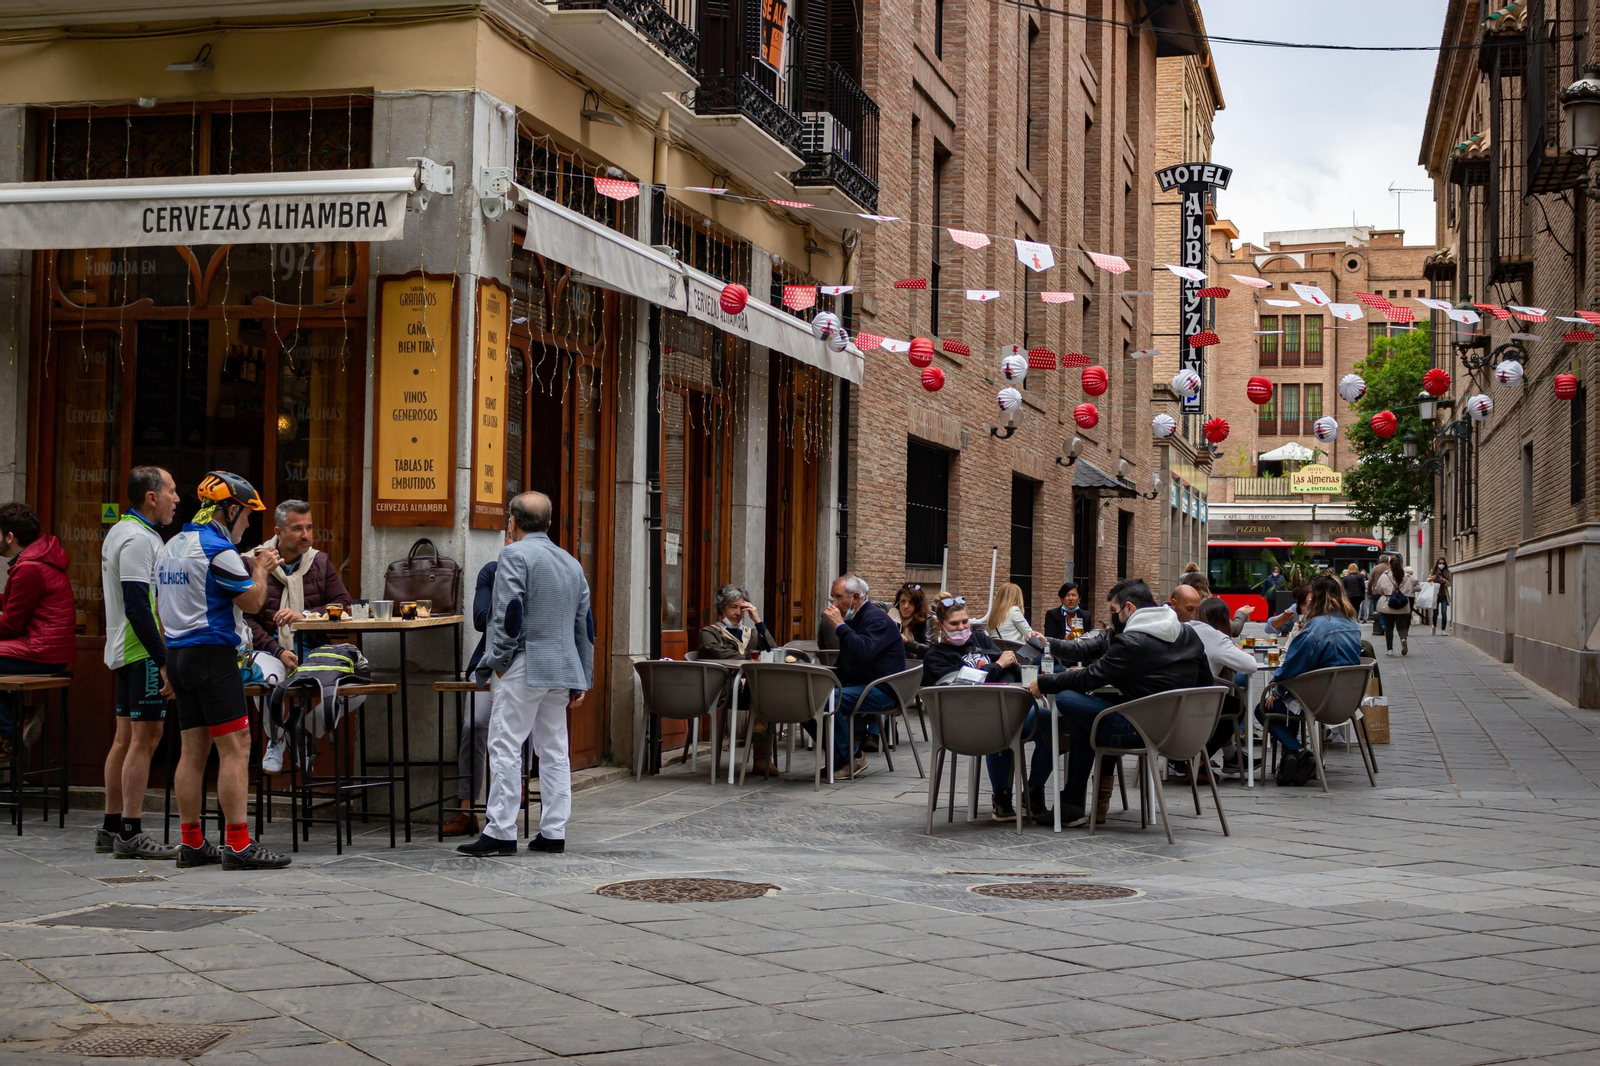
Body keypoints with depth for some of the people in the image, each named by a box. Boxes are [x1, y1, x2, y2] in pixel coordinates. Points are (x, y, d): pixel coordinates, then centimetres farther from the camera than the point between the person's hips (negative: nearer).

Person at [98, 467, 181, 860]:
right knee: (145, 737, -10)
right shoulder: (139, 539, -15)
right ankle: (131, 833, -10)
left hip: (124, 651, 11)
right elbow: (137, 606, -22)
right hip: (144, 651, -11)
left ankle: (112, 828, 17)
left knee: (126, 738, 12)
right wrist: (164, 660, -22)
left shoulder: (118, 532, 18)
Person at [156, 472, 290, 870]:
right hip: (213, 654, -9)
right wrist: (260, 569, 6)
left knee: (193, 748, 10)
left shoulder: (170, 548, 16)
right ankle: (238, 844, -12)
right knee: (235, 747, -8)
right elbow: (252, 601, -11)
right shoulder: (218, 549, -12)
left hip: (177, 654, 9)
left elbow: (163, 606, 21)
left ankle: (191, 843, 11)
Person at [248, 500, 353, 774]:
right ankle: (276, 739, -4)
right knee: (265, 679, -38)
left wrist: (305, 615, -12)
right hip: (270, 650, -3)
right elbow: (245, 618, -5)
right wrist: (279, 651, -16)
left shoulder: (320, 562, 13)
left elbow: (344, 605, 5)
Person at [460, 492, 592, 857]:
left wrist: (499, 661, -8)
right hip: (561, 668, 7)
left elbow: (509, 614, -16)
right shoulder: (571, 563, 17)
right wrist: (583, 678, 20)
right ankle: (553, 832, 10)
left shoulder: (514, 555, -6)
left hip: (524, 667, -7)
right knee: (553, 750, 10)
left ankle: (500, 833, -8)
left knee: (505, 747, -5)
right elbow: (584, 623, 18)